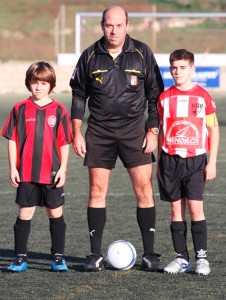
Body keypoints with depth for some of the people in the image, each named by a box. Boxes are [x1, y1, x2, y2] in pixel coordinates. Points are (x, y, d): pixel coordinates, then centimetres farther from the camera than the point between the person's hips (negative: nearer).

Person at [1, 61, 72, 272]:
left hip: (52, 173, 0)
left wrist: (62, 169, -3)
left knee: (55, 213, 6)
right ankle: (20, 257, 9)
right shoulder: (20, 109, 2)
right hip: (25, 173, 0)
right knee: (25, 213, 4)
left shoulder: (59, 111, 0)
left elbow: (64, 143, 3)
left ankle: (58, 257, 13)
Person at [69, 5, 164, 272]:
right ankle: (95, 255, 7)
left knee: (144, 188, -5)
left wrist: (153, 131, -2)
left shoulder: (142, 53, 0)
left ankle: (149, 254, 1)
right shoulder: (90, 56, 2)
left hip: (134, 129, -1)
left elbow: (155, 94, 4)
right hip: (99, 132, 1)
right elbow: (78, 95, 9)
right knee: (97, 190, 0)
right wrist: (77, 133, 3)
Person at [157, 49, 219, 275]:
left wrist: (212, 162, -1)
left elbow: (213, 129, 4)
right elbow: (161, 131, 14)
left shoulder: (202, 96, 0)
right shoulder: (165, 98, 8)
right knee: (176, 209, 3)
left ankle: (201, 257, -2)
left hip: (195, 159, -2)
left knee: (195, 208, -9)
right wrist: (159, 163, 12)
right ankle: (181, 258, 8)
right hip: (170, 160, 2)